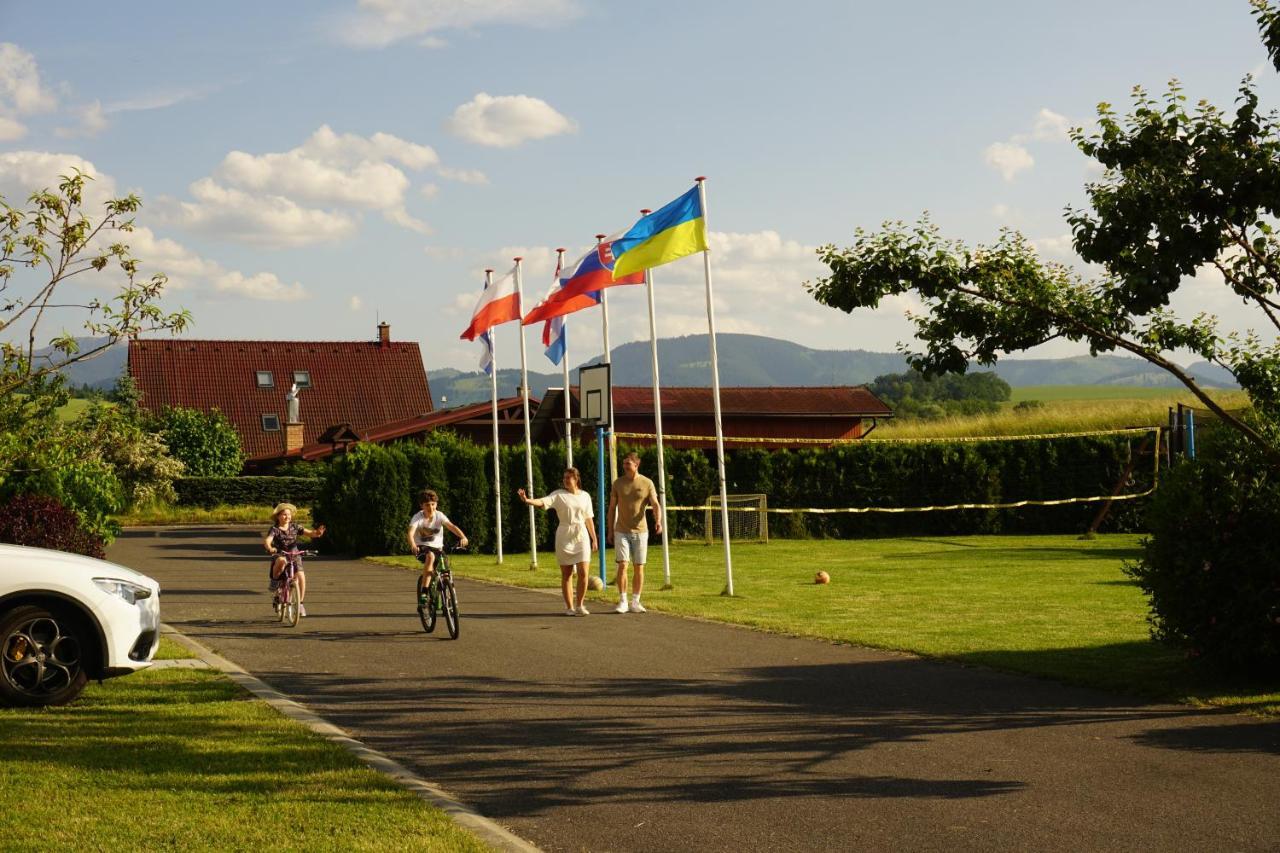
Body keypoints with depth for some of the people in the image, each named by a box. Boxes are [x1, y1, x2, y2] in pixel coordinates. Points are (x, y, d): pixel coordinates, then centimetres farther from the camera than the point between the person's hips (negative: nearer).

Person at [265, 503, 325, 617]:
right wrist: (269, 548, -45)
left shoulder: (295, 527, 3)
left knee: (301, 576, -18)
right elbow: (267, 540, -22)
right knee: (281, 561, -41)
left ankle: (300, 603, -1)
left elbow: (309, 533, -6)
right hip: (279, 555, -3)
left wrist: (317, 533, -29)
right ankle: (274, 580, -12)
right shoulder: (275, 529, -5)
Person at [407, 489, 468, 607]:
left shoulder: (439, 515, -9)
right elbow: (411, 533, -30)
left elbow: (451, 526, -24)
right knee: (430, 556, -37)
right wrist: (413, 546, -51)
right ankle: (423, 593, -38)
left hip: (437, 548, 3)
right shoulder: (417, 517, -14)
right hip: (422, 548, -3)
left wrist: (462, 536, -43)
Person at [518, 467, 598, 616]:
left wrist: (594, 538, 15)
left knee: (583, 573, -7)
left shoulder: (585, 496, 7)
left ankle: (579, 605, 7)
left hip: (581, 537, 2)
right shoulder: (559, 495, -2)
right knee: (566, 574, 3)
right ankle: (569, 607, 12)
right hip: (564, 537, -2)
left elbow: (588, 519, 14)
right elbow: (543, 502, -19)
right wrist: (527, 500, -37)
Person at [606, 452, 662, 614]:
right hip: (621, 532, 0)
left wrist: (658, 521, -30)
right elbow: (612, 508, 7)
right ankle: (622, 602, -5)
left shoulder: (647, 483, -2)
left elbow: (655, 505, -10)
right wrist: (609, 530, 4)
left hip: (640, 531, 0)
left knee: (639, 567, 3)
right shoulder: (618, 483, 2)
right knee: (622, 565, -10)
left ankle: (635, 602, 12)